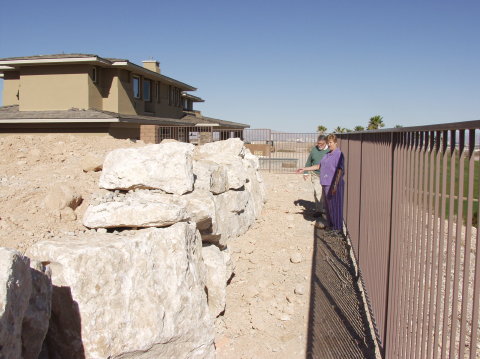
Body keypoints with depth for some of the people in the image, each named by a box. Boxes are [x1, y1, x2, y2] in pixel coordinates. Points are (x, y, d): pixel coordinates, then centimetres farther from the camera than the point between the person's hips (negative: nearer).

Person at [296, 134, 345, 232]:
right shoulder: (327, 155, 16)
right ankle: (331, 225, 23)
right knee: (328, 206, 13)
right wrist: (304, 169, 22)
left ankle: (338, 228, 5)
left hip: (333, 185, -8)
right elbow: (319, 166, 24)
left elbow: (340, 171, -16)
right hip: (325, 184, 8)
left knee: (335, 206, -3)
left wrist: (335, 185, -22)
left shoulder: (339, 154, -10)